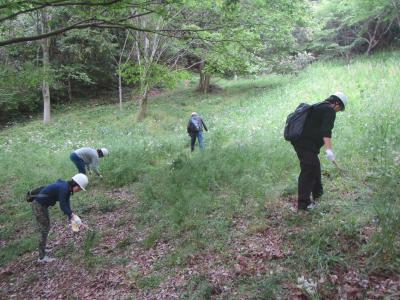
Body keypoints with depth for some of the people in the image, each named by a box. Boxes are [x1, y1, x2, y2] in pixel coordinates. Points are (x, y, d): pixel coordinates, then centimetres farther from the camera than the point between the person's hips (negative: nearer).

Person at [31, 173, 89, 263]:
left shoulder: (67, 189, 3)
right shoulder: (63, 188, -26)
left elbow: (67, 205, 2)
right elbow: (62, 206, -26)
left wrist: (71, 218, -6)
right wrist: (72, 215, -28)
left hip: (43, 205, 10)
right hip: (38, 205, -10)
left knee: (47, 228, 21)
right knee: (44, 230, -3)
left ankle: (42, 248, 38)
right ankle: (41, 257, 6)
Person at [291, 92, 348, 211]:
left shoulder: (317, 106, 22)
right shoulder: (330, 110, -7)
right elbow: (326, 131, -22)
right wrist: (329, 150, -29)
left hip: (299, 140, 10)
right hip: (307, 144, -10)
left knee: (315, 166, 26)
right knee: (308, 171, -7)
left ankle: (317, 192, 43)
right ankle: (303, 203, -5)